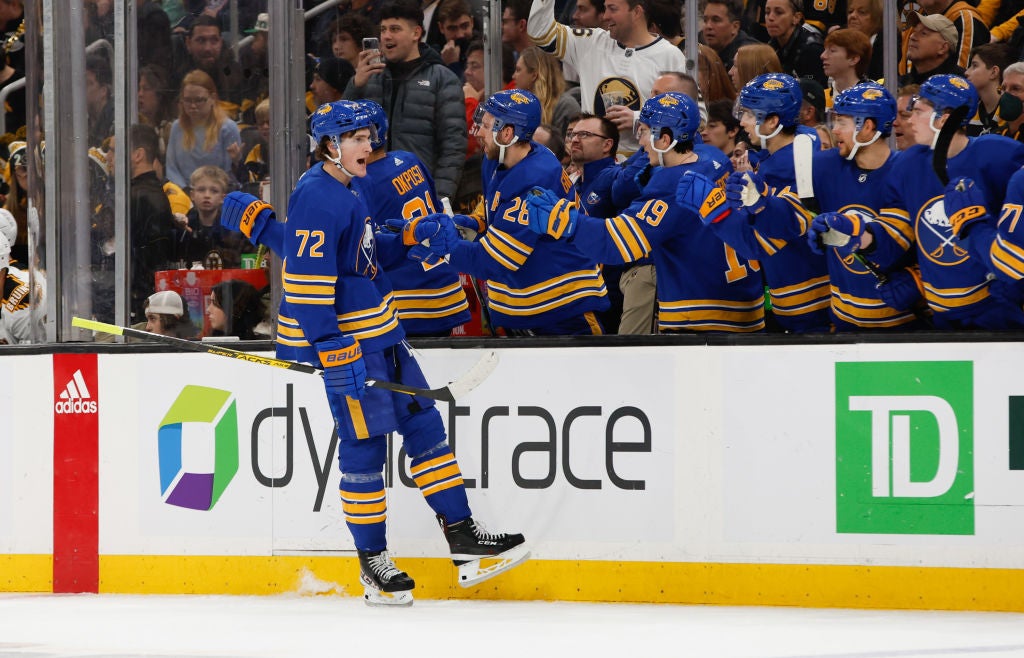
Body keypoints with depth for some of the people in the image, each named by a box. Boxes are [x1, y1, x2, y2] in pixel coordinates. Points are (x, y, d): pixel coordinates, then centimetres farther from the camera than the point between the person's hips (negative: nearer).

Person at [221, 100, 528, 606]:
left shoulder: (343, 191, 14)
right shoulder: (317, 198, -17)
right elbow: (305, 279, -23)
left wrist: (410, 237, 11)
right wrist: (333, 351, -26)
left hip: (380, 333, 10)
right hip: (346, 339, -10)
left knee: (423, 425, 10)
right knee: (364, 445, -5)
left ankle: (464, 539, 14)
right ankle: (372, 564, 5)